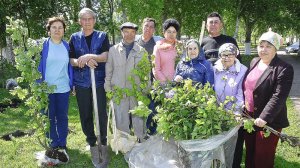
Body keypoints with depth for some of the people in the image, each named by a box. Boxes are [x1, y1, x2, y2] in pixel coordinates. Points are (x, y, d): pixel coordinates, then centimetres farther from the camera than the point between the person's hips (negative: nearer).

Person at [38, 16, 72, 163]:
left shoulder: (66, 46, 8)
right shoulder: (43, 45, -2)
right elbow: (38, 66, -1)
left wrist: (72, 84, 8)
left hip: (63, 88, 3)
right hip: (46, 88, -2)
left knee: (62, 117, 8)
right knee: (49, 117, 7)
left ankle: (62, 146, 20)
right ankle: (53, 146, 20)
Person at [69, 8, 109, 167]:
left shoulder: (102, 36, 4)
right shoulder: (74, 38, 7)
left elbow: (105, 56, -7)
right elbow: (71, 60, 2)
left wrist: (89, 56, -21)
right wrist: (85, 61, -16)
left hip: (99, 81, -1)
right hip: (81, 82, 2)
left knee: (102, 114, 2)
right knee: (85, 116, 7)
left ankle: (103, 143, 21)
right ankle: (92, 144, 23)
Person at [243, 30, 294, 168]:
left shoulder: (284, 69, -16)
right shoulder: (254, 62, 7)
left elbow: (278, 97, -23)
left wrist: (264, 117, -28)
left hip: (268, 122, -6)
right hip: (248, 117, 6)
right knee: (249, 154, 21)